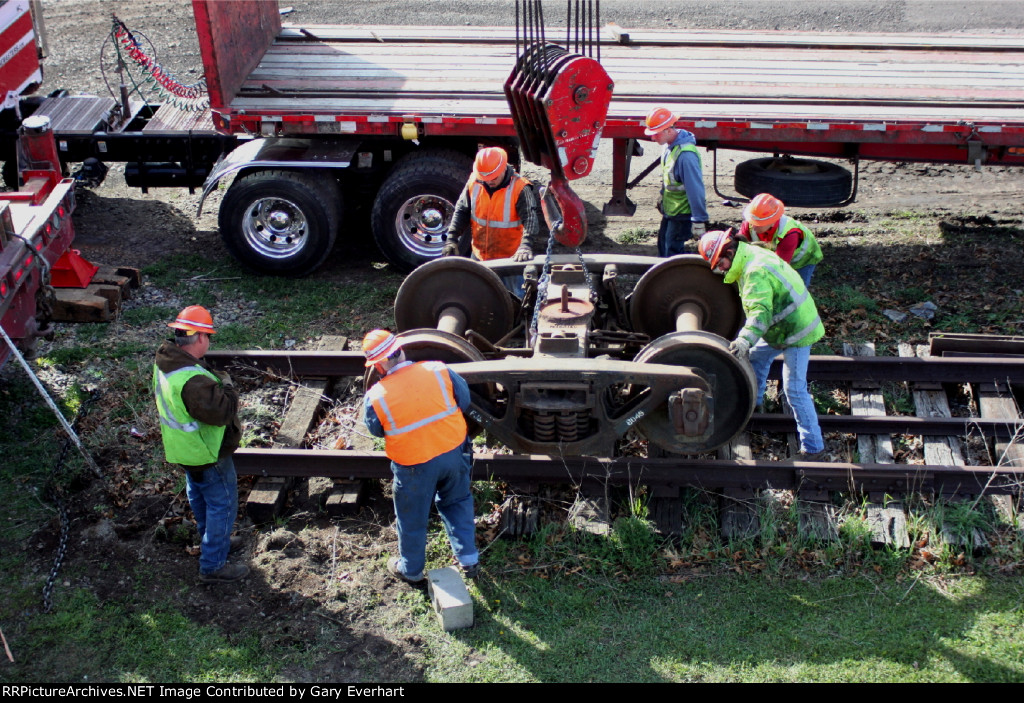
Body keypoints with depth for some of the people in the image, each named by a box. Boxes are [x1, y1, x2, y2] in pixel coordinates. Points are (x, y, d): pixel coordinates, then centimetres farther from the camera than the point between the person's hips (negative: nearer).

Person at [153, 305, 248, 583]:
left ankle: (213, 541, 50)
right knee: (222, 504, 5)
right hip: (207, 455, -10)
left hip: (182, 448, 10)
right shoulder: (193, 380, -37)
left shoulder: (164, 362, -6)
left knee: (199, 495, 28)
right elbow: (222, 412, -34)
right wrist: (227, 387, -16)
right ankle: (212, 566, 13)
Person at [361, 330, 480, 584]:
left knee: (412, 518, 21)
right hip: (454, 452, 2)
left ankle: (411, 570, 42)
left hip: (414, 466, -2)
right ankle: (469, 559, 36)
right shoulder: (439, 371, -17)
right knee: (457, 505, 27)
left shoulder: (376, 397, -21)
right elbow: (464, 401, -1)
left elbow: (376, 430, -1)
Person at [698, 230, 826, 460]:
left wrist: (745, 339, -50)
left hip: (796, 331, -10)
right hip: (783, 327, 10)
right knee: (757, 355, 27)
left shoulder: (756, 272, -27)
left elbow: (760, 310, -39)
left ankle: (813, 446, -3)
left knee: (794, 389, -9)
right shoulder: (750, 256, 6)